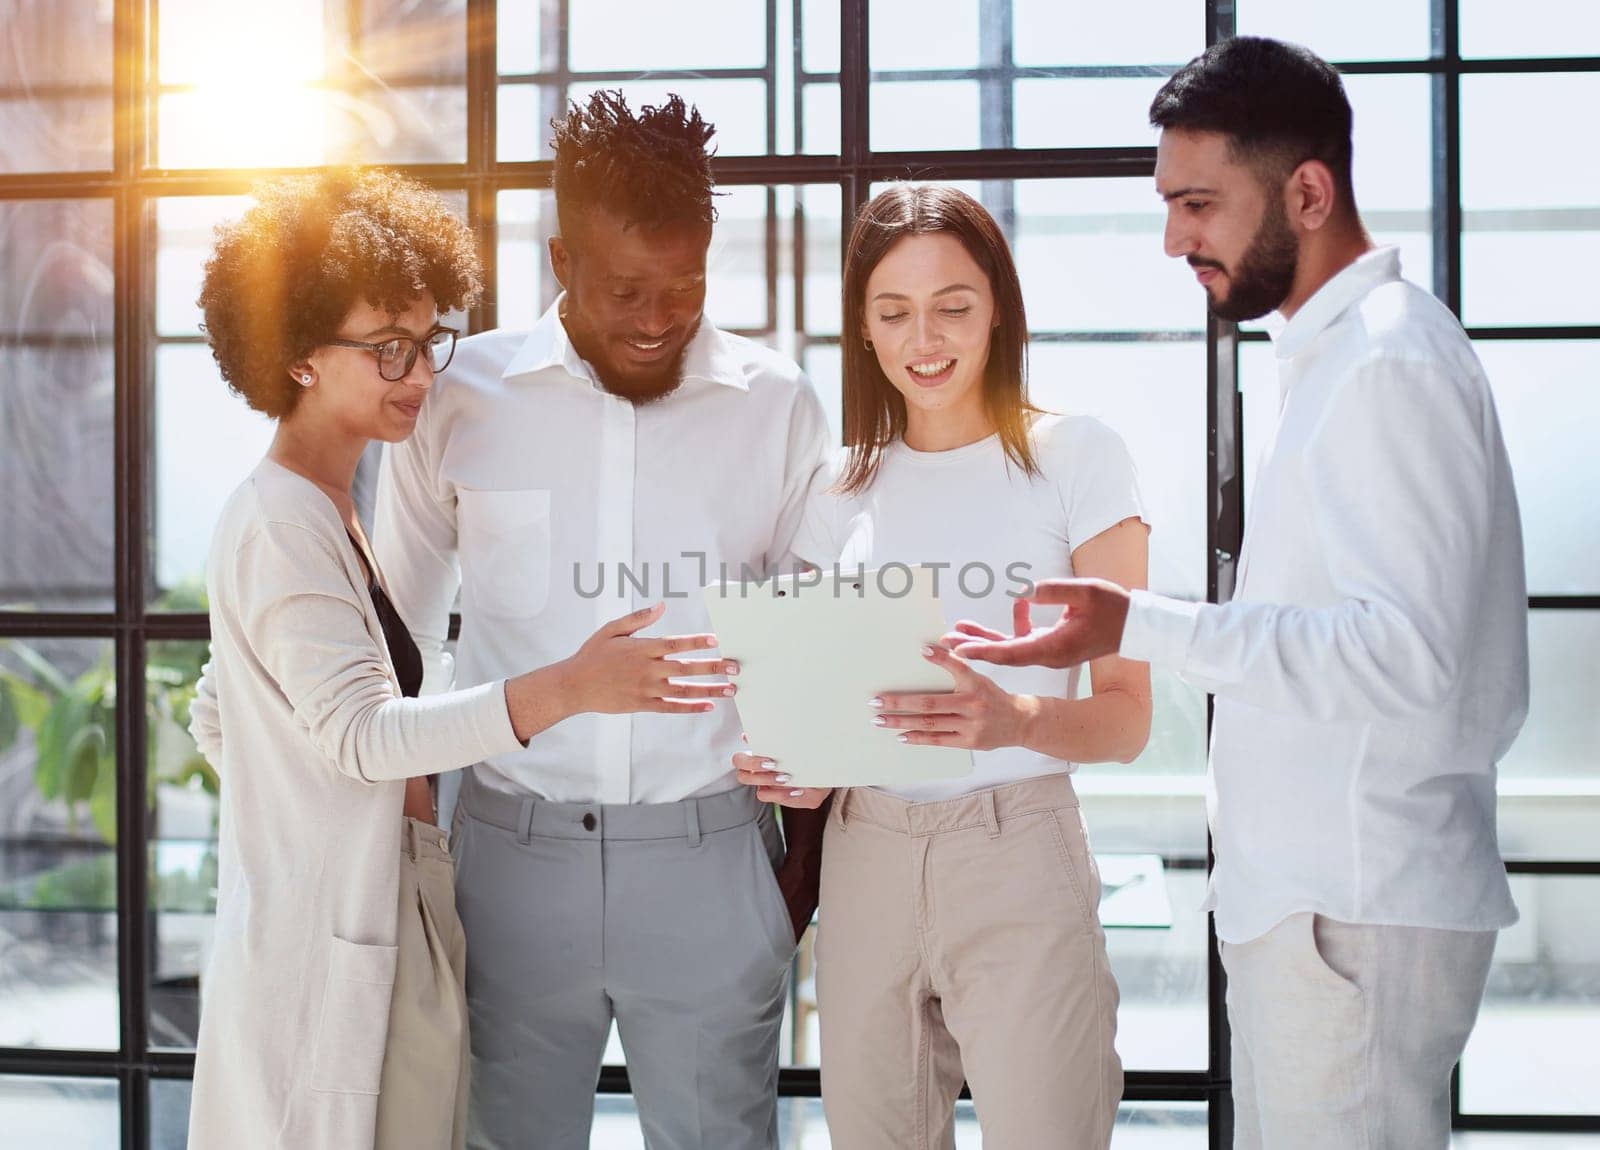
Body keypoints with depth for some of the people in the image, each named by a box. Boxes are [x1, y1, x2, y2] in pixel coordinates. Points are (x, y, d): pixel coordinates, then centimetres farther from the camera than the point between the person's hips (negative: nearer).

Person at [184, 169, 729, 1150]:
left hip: (384, 938, 10)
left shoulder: (318, 514, 15)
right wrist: (569, 689, -30)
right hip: (326, 951, -10)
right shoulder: (280, 520, -14)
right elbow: (359, 730, -22)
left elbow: (215, 721, 20)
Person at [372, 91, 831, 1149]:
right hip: (516, 849, 0)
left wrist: (813, 839, 7)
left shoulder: (778, 405, 2)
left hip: (710, 852, 0)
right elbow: (396, 627, 10)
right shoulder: (461, 397, 0)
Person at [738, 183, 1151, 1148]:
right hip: (866, 859, 4)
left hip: (1016, 852, -4)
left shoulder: (1075, 457, -2)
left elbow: (1125, 719, -5)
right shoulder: (846, 488, 12)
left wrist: (1014, 719, -26)